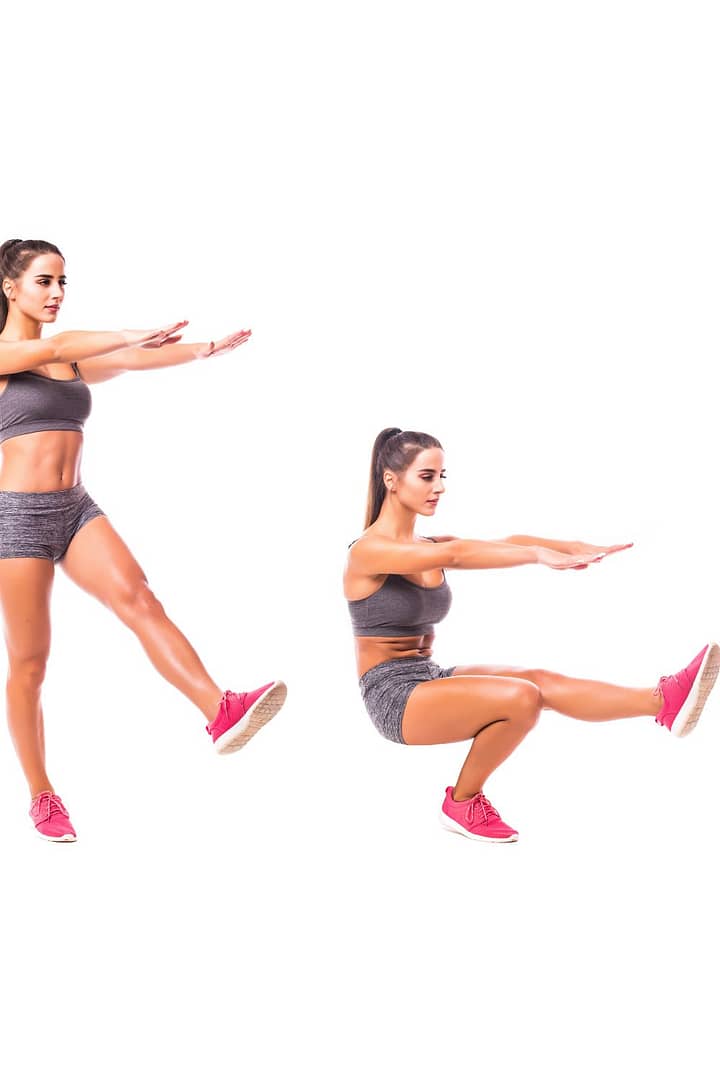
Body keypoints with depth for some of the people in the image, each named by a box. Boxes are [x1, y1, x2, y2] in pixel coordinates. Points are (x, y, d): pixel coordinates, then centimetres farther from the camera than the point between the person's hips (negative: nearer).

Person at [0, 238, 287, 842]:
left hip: (75, 508, 5)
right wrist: (136, 334, -28)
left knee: (138, 598, -20)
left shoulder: (75, 362, 13)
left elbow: (136, 361, 0)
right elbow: (50, 350, -20)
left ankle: (220, 711, -36)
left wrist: (204, 350, -16)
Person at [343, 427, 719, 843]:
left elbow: (503, 543, -1)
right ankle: (463, 804, -7)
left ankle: (664, 701, -19)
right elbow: (454, 554, -30)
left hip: (429, 678, 8)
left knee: (539, 680, -13)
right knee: (521, 697, -24)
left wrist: (575, 546, -15)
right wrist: (540, 555, -37)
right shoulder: (368, 551, -15)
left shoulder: (430, 548, 12)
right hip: (393, 696, -8)